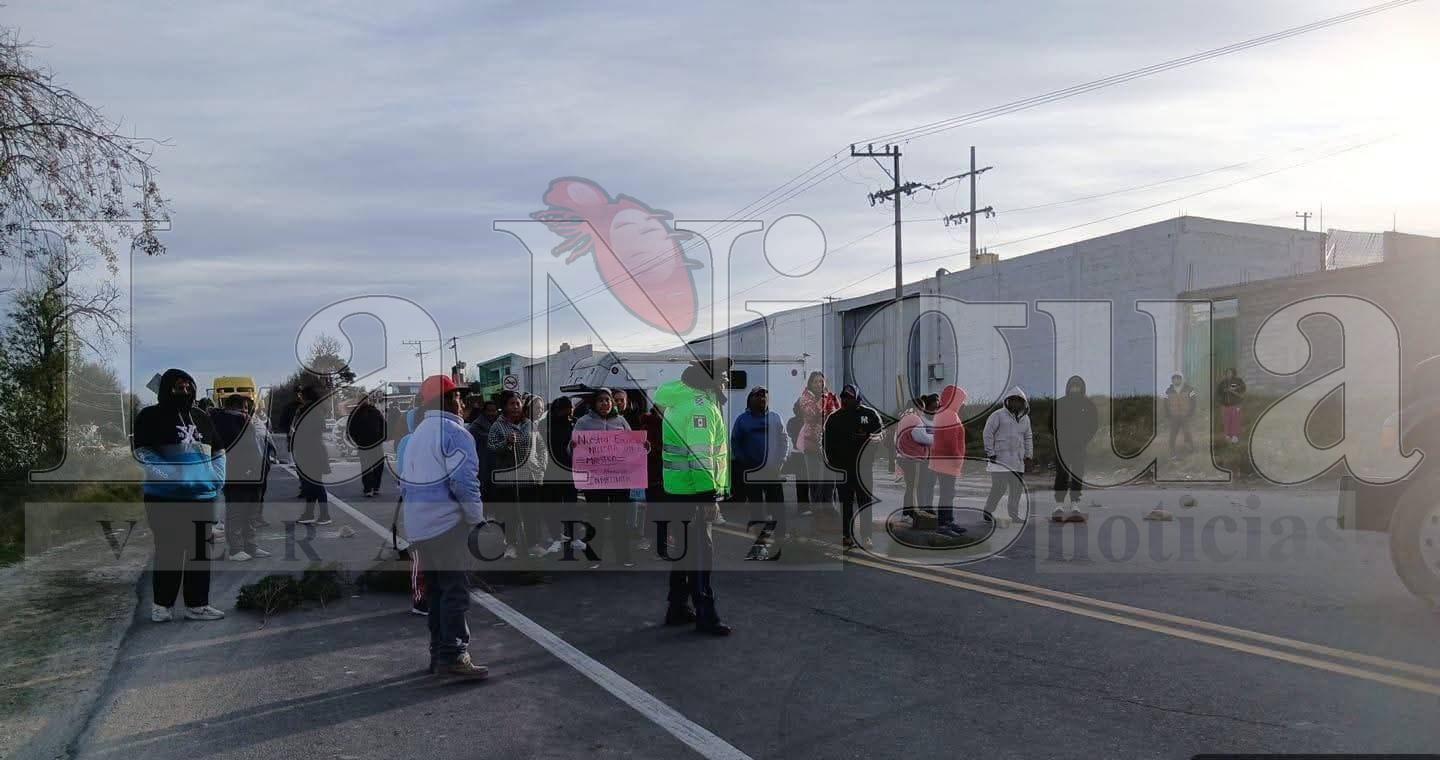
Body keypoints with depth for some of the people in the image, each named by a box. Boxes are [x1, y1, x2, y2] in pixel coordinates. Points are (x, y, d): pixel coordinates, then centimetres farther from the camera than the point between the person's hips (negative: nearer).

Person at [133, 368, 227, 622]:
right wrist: (169, 478, -17)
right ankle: (160, 604, 13)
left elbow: (218, 453, 22)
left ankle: (197, 604, 15)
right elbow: (143, 453, -9)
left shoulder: (202, 419, 16)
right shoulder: (150, 416, -1)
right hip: (165, 498, -5)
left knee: (200, 551, 7)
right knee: (168, 551, -1)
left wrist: (218, 479, 8)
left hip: (202, 497, 5)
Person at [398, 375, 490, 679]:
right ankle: (453, 656, -7)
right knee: (455, 589, -5)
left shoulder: (417, 434, 18)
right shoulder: (454, 432, -11)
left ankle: (439, 653, 19)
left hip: (418, 526, 9)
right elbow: (463, 481, -19)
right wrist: (478, 519, -11)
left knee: (436, 589, 14)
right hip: (446, 524, -9)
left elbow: (409, 481, 17)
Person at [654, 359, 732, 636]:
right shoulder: (700, 406, -20)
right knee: (701, 553, -2)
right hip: (693, 493, -10)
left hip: (679, 491, 10)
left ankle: (678, 609, 29)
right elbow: (700, 457, -24)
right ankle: (705, 616, 7)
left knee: (686, 550, 18)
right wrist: (709, 497, -22)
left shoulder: (682, 397, 12)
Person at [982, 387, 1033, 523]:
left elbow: (1028, 438, 22)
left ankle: (1014, 516, 19)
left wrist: (1028, 456, 15)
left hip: (1018, 460, 7)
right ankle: (988, 511, 6)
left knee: (1017, 487, 8)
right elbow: (988, 433, -6)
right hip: (1000, 458, -6)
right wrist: (990, 453, -9)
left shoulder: (1025, 418, 15)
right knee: (1000, 487, -10)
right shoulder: (998, 415, -5)